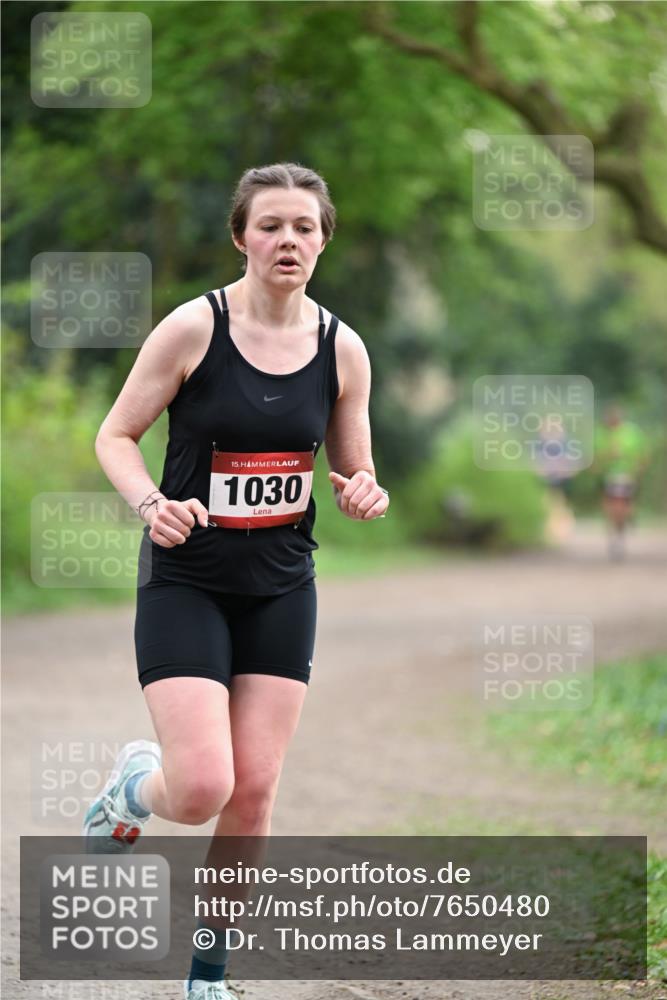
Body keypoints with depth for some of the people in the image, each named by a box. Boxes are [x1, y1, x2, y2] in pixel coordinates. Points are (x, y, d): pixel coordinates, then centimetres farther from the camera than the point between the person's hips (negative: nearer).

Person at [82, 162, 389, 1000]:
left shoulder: (342, 349, 0)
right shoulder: (193, 328, -11)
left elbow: (354, 473, 11)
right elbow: (115, 435, -4)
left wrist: (364, 494, -13)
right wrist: (151, 503, -23)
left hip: (281, 589, 4)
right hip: (185, 582, -4)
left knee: (254, 792, 3)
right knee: (201, 789, -15)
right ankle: (134, 783, 23)